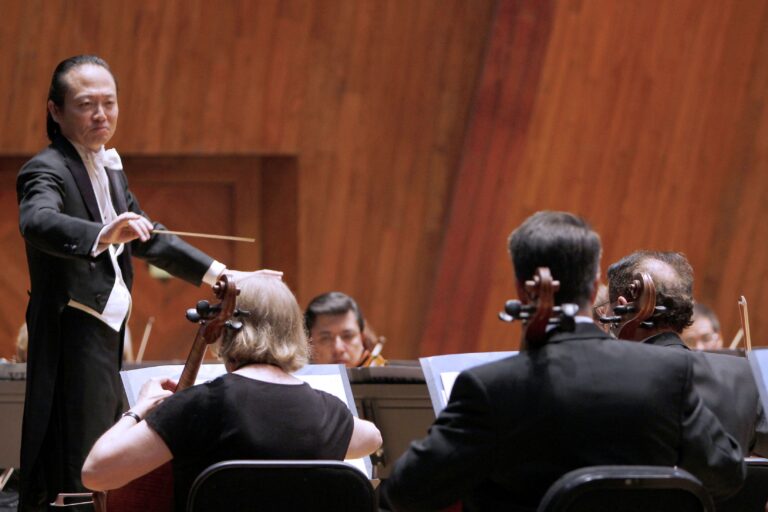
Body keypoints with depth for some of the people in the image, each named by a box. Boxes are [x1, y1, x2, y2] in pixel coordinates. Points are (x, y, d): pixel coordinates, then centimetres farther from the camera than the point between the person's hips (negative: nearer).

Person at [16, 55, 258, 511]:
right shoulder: (47, 171, -13)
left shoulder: (109, 169, 16)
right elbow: (38, 223, -35)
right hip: (71, 356, -9)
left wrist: (218, 273, 24)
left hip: (108, 350, 9)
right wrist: (101, 234, -53)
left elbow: (146, 239, 29)